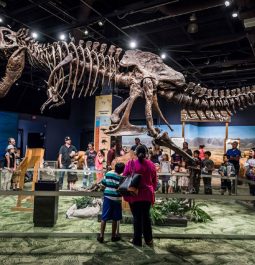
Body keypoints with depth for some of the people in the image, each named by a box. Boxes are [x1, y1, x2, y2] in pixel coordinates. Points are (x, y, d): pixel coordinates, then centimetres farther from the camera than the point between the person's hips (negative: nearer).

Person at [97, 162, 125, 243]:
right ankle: (113, 236, 20)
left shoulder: (108, 174, -1)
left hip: (107, 197, 3)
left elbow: (103, 183, 9)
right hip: (116, 199, -2)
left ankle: (101, 236, 5)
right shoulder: (121, 178, -11)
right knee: (115, 219, 10)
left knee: (104, 218, 6)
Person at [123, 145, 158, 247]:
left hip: (135, 194, -3)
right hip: (148, 194, 3)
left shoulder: (131, 163, -9)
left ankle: (137, 240, 16)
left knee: (137, 217, 8)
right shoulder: (151, 164, -1)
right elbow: (155, 180, 7)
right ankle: (148, 239, 25)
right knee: (146, 216, 16)